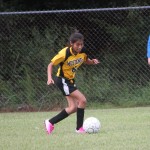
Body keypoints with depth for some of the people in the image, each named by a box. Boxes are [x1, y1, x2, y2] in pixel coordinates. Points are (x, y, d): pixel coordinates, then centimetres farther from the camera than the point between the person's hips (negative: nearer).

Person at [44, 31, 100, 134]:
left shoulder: (83, 51, -8)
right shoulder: (64, 54, -25)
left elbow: (86, 60, 12)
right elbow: (51, 65, -16)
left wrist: (92, 61, -11)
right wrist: (49, 77, -31)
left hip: (71, 81, 8)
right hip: (62, 80, -8)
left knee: (73, 108, 3)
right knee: (82, 100, -18)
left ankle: (50, 123, 15)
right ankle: (79, 128, -8)